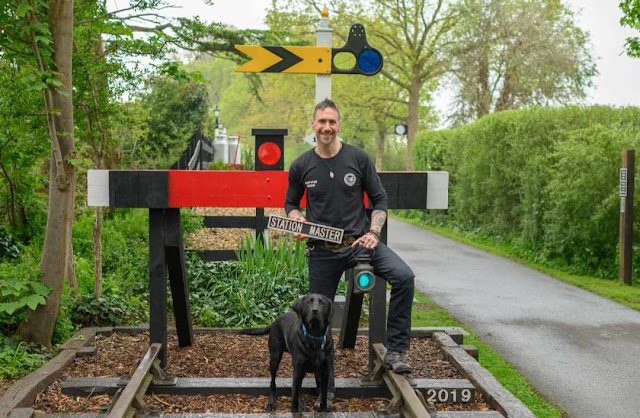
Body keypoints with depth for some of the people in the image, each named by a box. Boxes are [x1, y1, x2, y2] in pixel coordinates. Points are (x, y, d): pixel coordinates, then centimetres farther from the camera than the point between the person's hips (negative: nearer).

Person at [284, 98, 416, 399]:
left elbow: (379, 199, 3)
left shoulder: (358, 158, -3)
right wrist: (297, 221, -8)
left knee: (404, 276, -27)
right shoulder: (301, 166, 0)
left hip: (359, 242, -1)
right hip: (322, 250, 1)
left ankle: (394, 352, -15)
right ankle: (326, 388, 25)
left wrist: (373, 232, -11)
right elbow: (291, 204, 14)